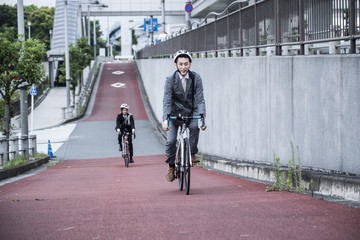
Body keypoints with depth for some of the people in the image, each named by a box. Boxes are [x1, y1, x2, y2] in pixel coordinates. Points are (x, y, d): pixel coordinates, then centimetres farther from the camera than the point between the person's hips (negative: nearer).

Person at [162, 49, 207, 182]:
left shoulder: (196, 78, -11)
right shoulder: (170, 79, -14)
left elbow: (200, 100, -13)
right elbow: (167, 101, -18)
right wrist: (165, 120, -31)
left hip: (191, 112, 1)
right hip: (175, 113, -1)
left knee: (195, 126, -32)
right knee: (171, 141, -15)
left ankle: (192, 154, -13)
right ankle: (171, 167, 6)